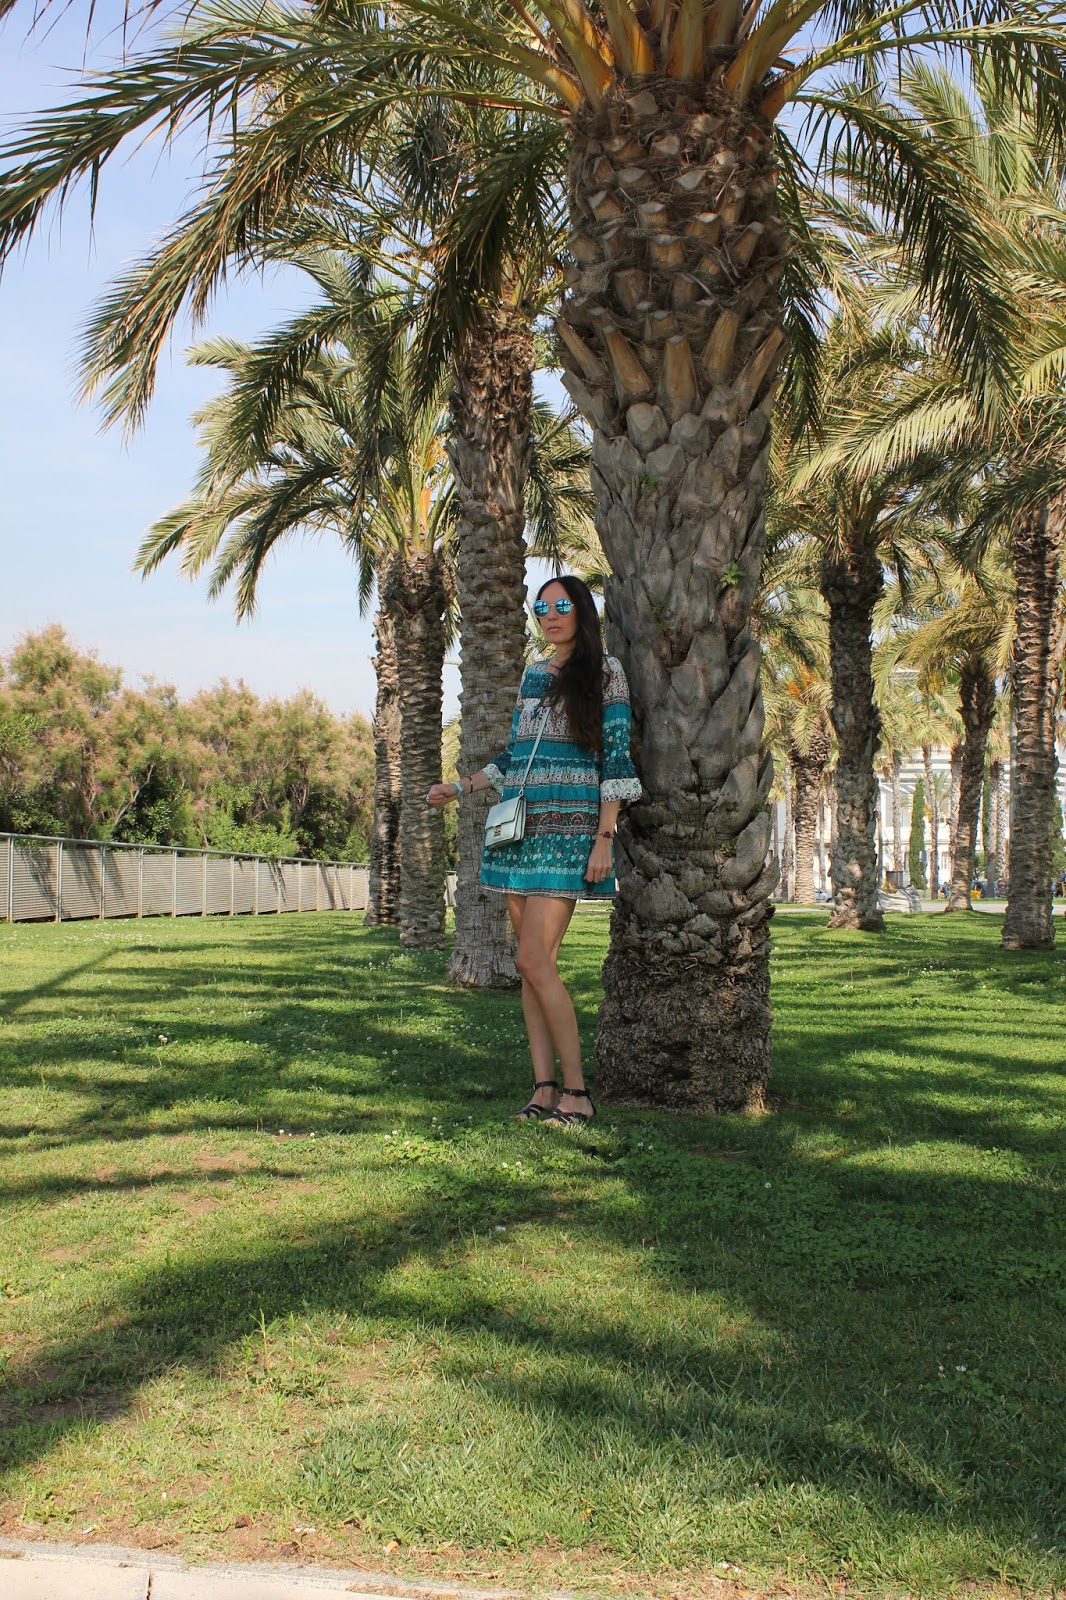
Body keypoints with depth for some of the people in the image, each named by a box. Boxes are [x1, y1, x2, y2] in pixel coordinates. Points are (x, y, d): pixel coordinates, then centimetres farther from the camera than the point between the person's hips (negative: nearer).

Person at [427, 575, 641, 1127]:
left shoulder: (604, 672, -1)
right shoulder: (532, 675, 17)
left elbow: (615, 760, -6)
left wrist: (604, 838, -12)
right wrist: (460, 787, 26)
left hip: (568, 832, -6)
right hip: (521, 829, 6)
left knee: (533, 959, -15)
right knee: (534, 962, 2)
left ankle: (576, 1090, -7)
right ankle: (544, 1087, 5)